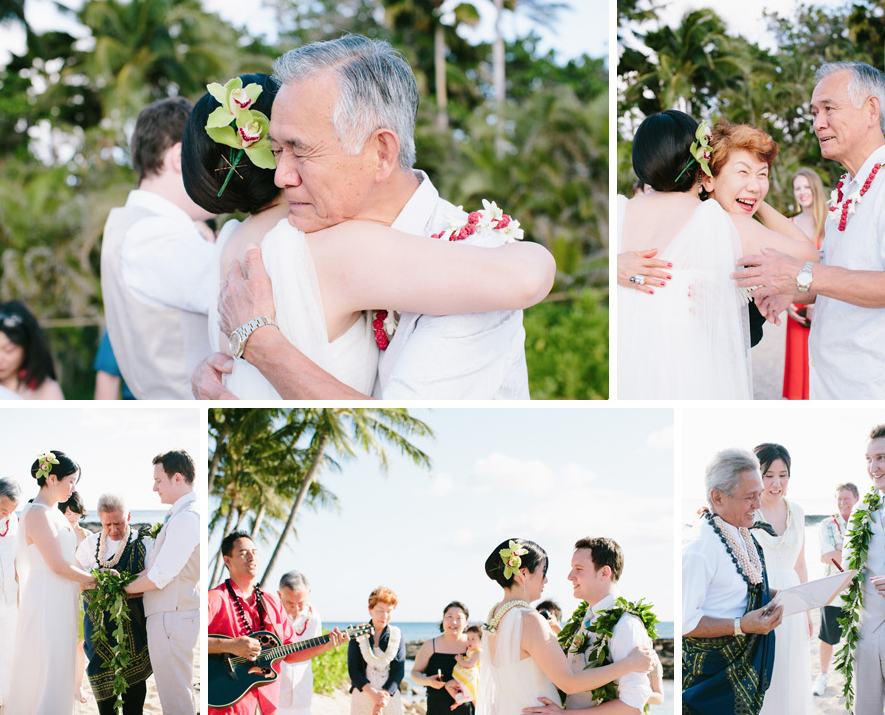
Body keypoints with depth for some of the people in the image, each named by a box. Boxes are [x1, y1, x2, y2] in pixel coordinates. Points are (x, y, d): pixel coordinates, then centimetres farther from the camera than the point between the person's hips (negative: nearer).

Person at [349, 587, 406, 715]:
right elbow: (353, 669, -3)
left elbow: (399, 670, 0)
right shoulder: (358, 635, 4)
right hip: (362, 694, -1)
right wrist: (373, 693, -15)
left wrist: (384, 698, -13)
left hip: (390, 695, 1)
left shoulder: (397, 635, 7)